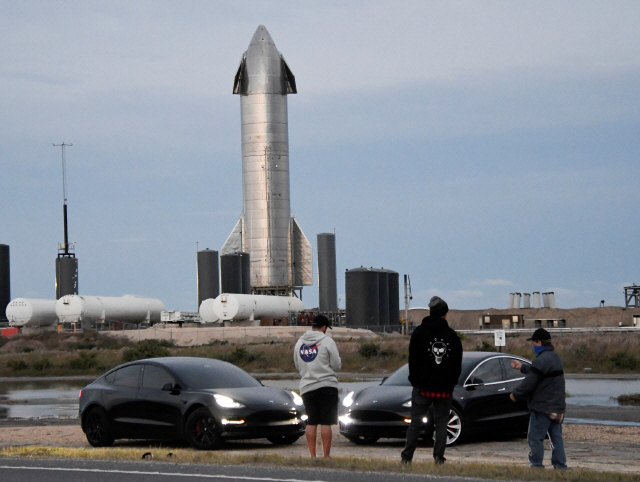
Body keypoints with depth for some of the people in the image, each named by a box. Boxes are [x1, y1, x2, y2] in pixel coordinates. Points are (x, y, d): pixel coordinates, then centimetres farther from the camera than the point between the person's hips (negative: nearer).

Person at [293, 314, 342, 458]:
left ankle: (312, 455, 5)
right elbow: (336, 365, -7)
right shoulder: (327, 341, -8)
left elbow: (297, 365, 17)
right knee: (326, 422, -3)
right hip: (327, 385, -4)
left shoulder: (299, 343, 8)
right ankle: (326, 455, -4)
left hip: (307, 387, 4)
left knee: (311, 422, 8)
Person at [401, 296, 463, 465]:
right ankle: (439, 456, -2)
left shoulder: (419, 332, 0)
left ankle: (407, 456, -2)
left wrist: (415, 380, 9)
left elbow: (413, 360, 1)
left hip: (423, 386, -1)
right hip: (445, 388, 1)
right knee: (441, 423, 6)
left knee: (415, 423, 2)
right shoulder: (452, 335, 5)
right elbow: (458, 364, 8)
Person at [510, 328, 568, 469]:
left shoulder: (542, 360, -18)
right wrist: (522, 367, 38)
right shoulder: (555, 357, 15)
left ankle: (536, 465, -4)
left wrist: (515, 394, -3)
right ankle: (560, 465, 10)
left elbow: (529, 383, -18)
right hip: (557, 407, 10)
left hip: (542, 407, -10)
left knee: (535, 438, -3)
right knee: (556, 437, 11)